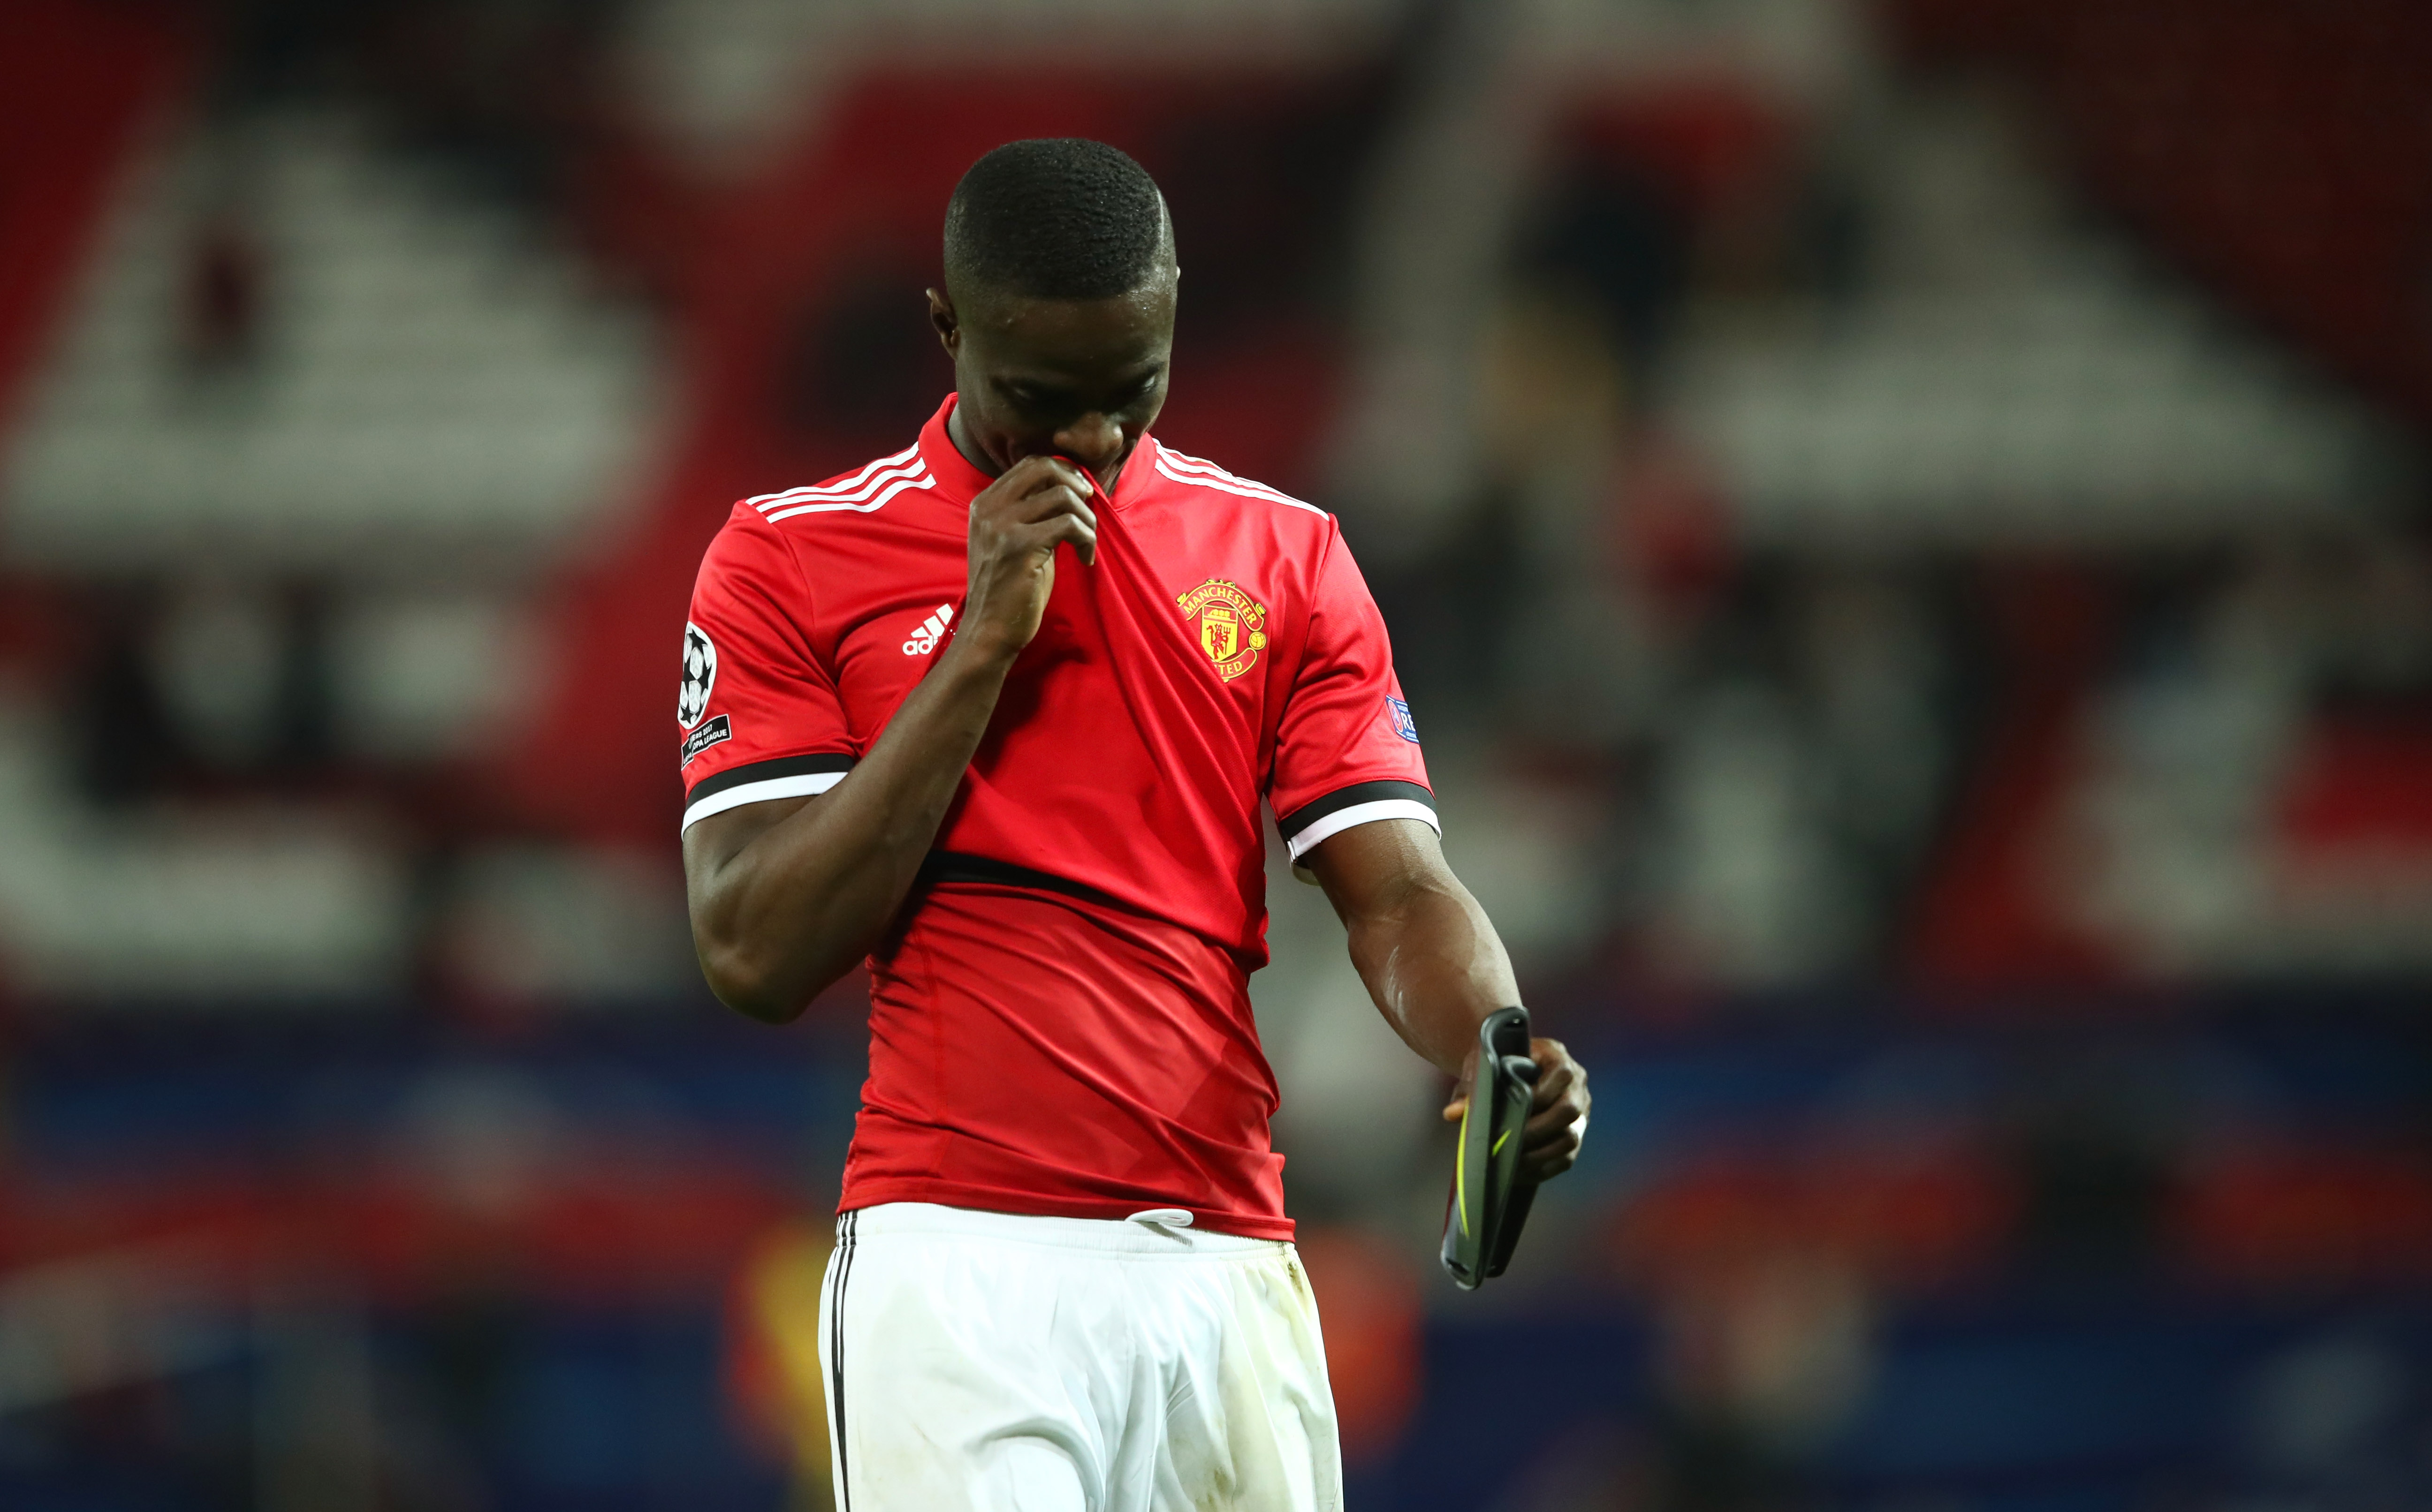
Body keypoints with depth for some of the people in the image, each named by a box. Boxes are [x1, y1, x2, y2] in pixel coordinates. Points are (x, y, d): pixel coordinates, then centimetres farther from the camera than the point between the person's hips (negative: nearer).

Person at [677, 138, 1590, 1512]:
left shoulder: (1288, 559, 13)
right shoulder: (789, 559, 5)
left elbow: (1399, 894, 7)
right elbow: (760, 957, -4)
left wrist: (1498, 1055, -16)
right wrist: (983, 640, -8)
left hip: (1230, 1277, 3)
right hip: (959, 1267, -3)